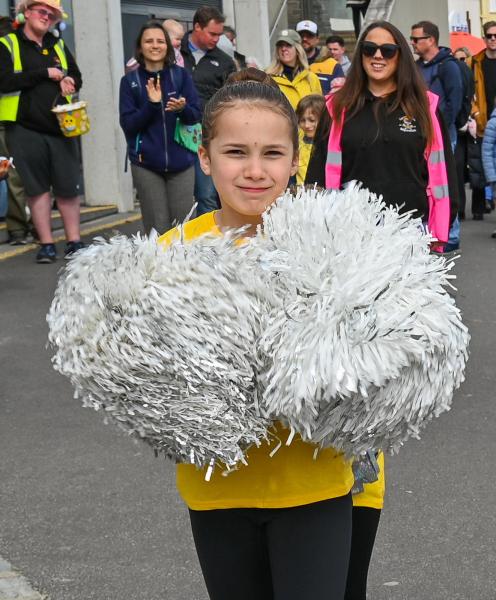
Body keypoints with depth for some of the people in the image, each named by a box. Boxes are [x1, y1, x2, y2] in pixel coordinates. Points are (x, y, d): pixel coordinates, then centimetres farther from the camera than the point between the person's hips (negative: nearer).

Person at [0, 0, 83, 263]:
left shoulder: (58, 46, 16)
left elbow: (77, 78, 23)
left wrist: (68, 80, -1)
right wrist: (45, 74, -13)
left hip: (60, 127, 3)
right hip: (25, 129, -3)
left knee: (68, 188, 3)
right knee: (37, 188, 4)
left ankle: (74, 241, 12)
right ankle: (46, 244, 11)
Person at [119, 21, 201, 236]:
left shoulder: (181, 75, 4)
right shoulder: (130, 81, 2)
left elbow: (196, 115, 0)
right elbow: (127, 124, -3)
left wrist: (182, 109, -22)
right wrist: (151, 105, -18)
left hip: (181, 161, 1)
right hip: (146, 164, -1)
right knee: (157, 229, -4)